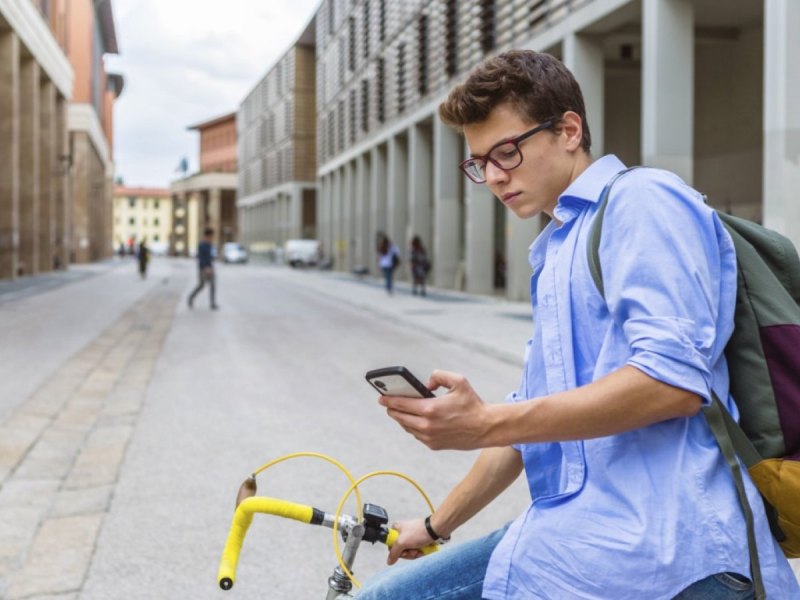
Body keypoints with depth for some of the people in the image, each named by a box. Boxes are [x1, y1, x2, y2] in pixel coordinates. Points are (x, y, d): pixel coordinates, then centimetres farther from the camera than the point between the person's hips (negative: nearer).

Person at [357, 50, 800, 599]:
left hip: (655, 548, -8)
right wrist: (437, 525, 32)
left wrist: (487, 424, -21)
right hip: (575, 531, 8)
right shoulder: (558, 251, 24)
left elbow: (675, 378, -19)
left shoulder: (642, 200, -5)